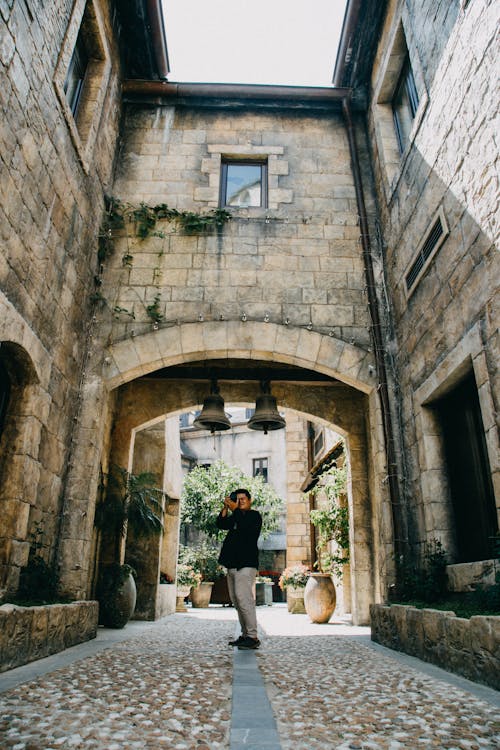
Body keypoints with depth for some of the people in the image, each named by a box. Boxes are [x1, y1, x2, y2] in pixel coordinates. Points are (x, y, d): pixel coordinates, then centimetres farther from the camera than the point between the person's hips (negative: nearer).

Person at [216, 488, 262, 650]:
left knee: (243, 598, -15)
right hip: (232, 565, 8)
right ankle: (245, 635, 16)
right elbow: (220, 524, 5)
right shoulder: (235, 517, 21)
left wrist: (235, 509, -12)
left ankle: (253, 637, -12)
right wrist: (226, 508, -6)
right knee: (236, 601, 9)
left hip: (246, 564, -8)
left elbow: (243, 525, -20)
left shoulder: (254, 515, 0)